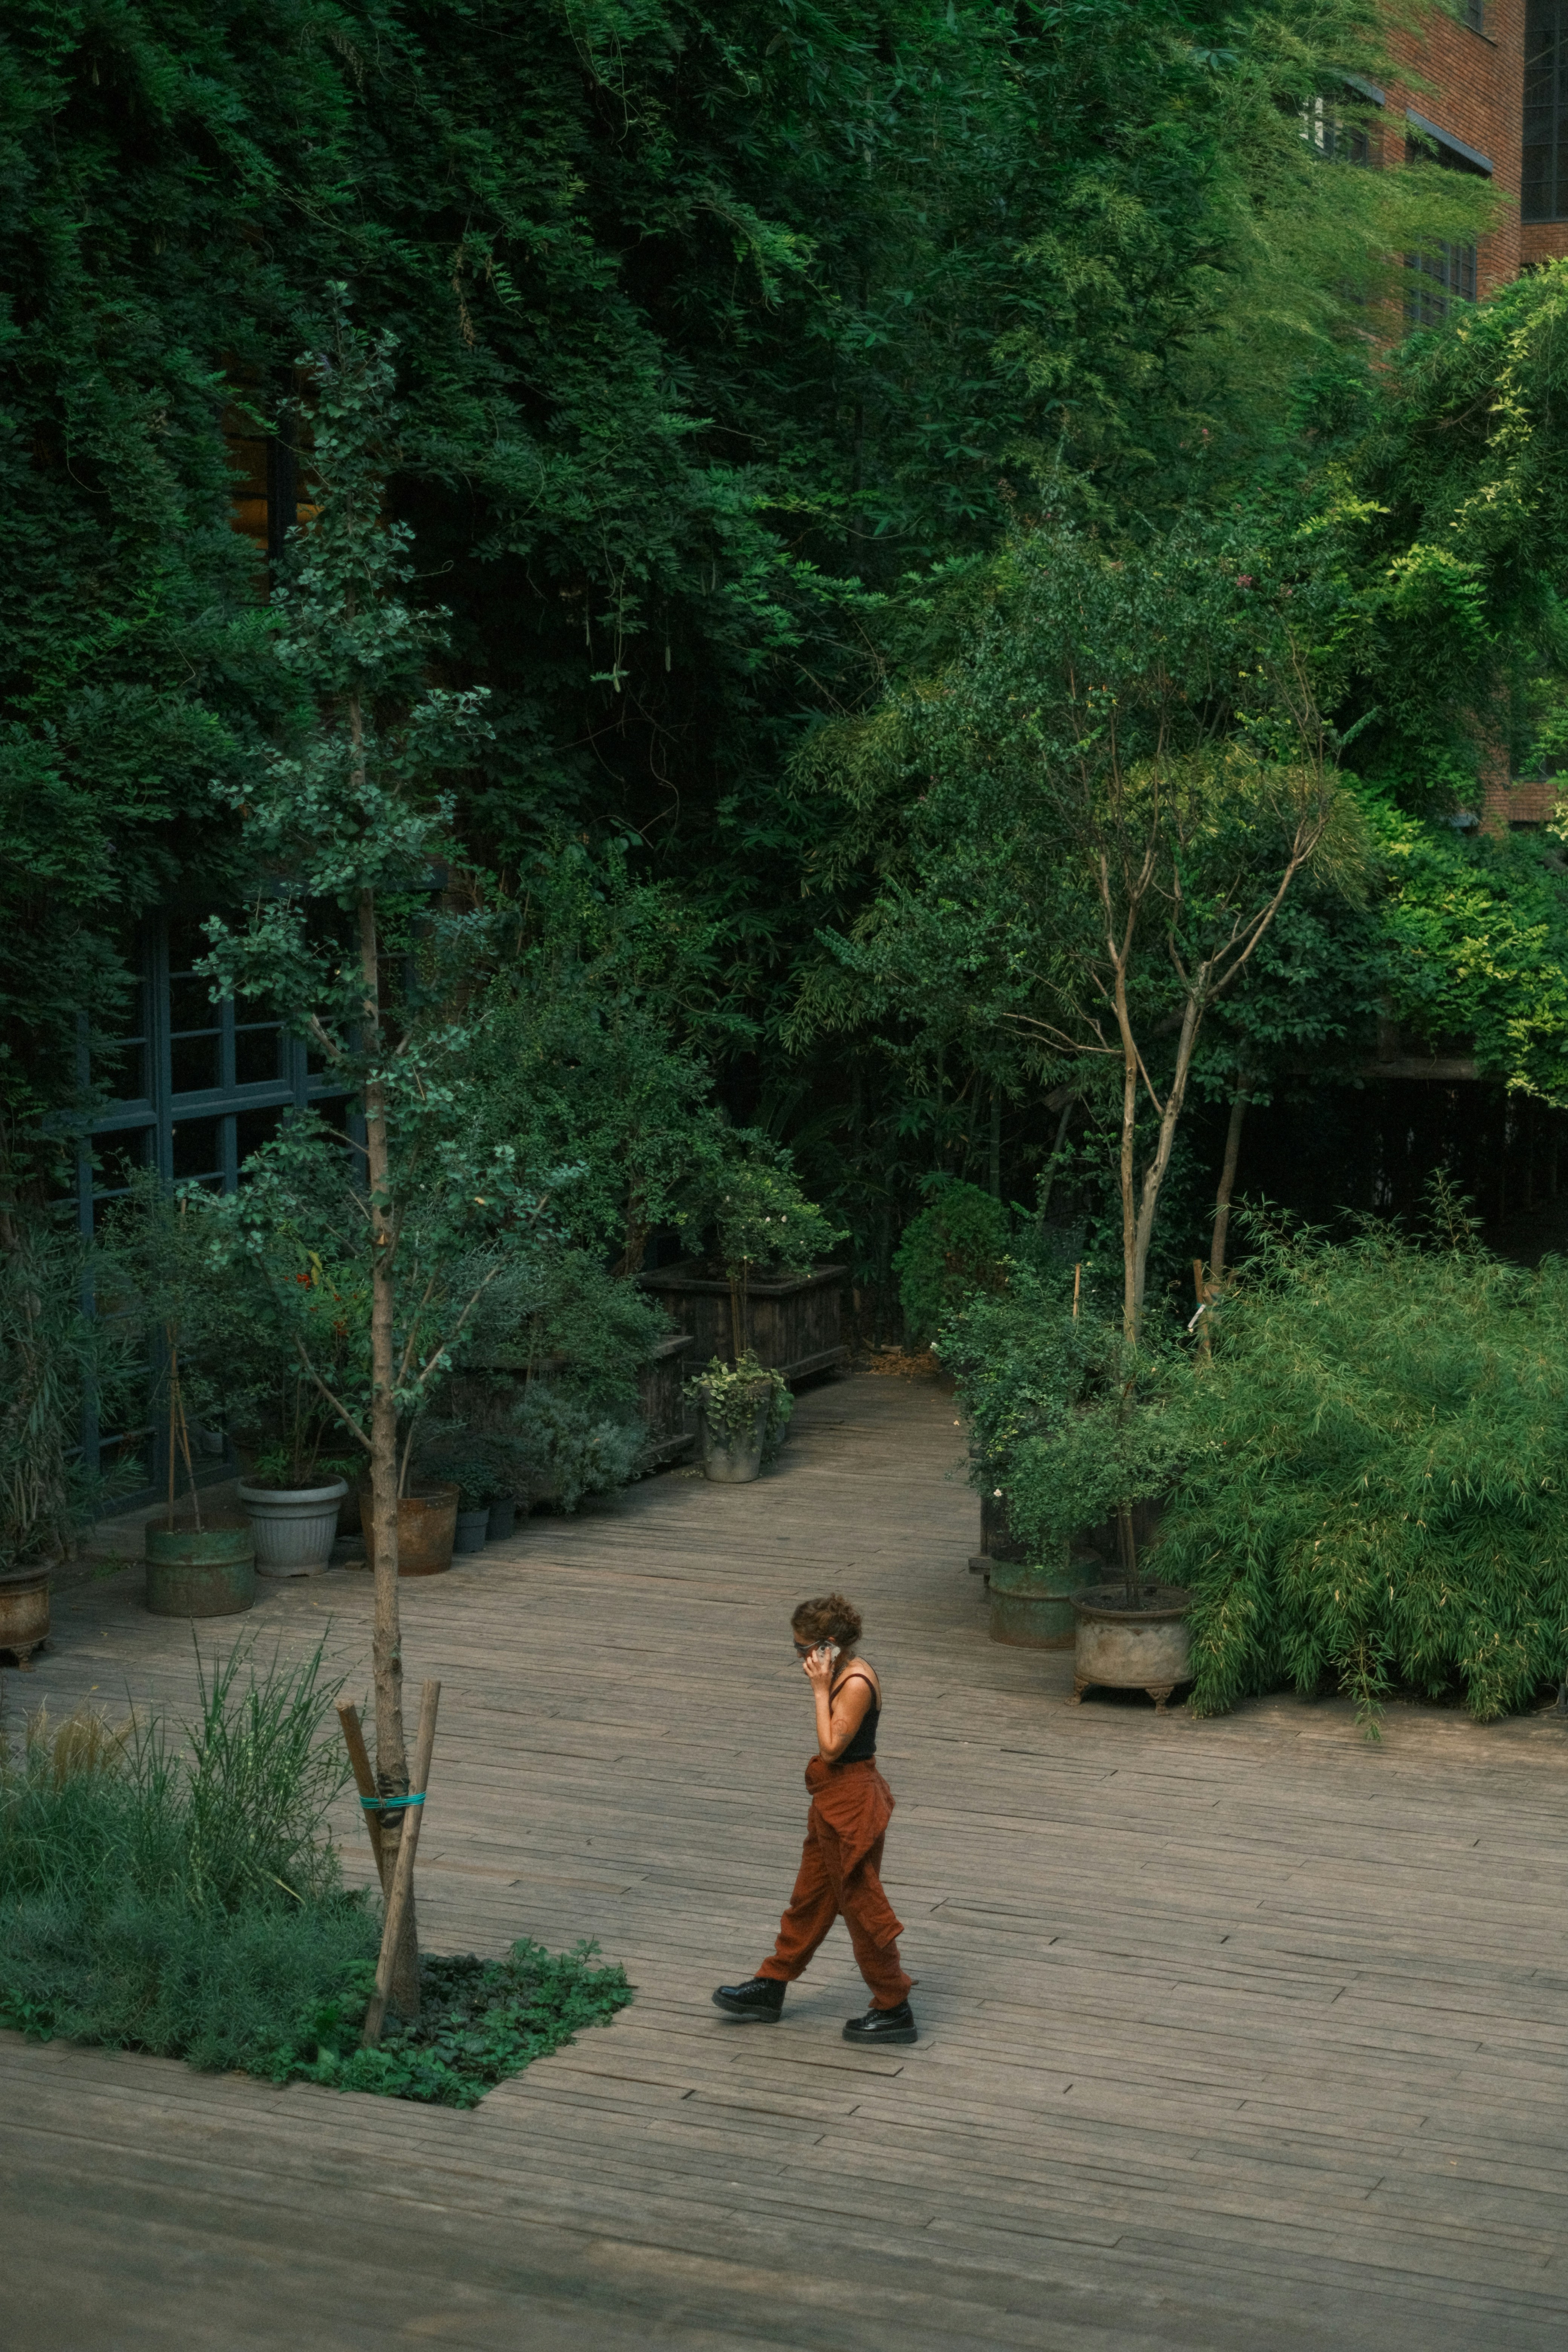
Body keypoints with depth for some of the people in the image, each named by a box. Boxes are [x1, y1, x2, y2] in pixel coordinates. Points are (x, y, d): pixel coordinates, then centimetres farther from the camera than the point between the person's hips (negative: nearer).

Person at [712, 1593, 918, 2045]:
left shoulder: (856, 1685, -25)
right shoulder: (848, 1671, 5)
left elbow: (831, 1747, -25)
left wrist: (820, 1690, -23)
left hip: (852, 1802, -10)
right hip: (835, 1796, 10)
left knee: (862, 1905, 2)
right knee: (810, 1896, 21)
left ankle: (895, 2011, 14)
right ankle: (770, 1987, 34)